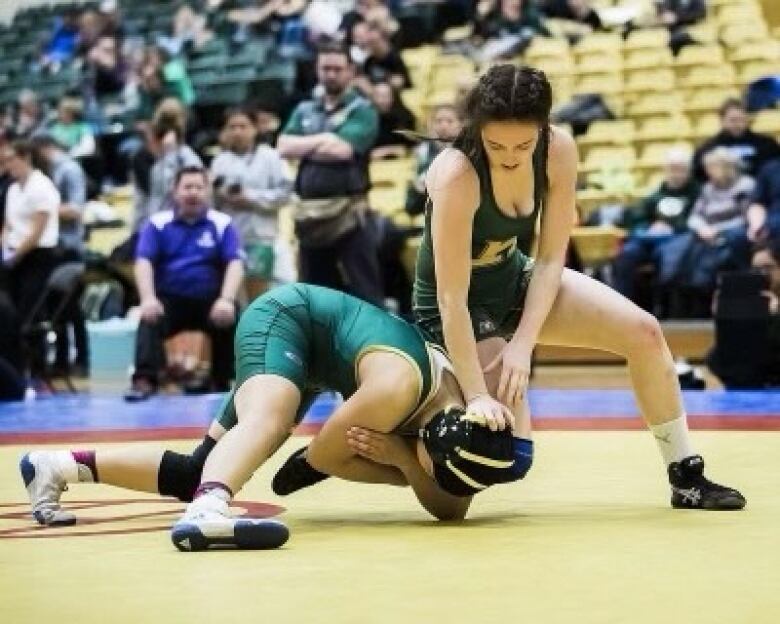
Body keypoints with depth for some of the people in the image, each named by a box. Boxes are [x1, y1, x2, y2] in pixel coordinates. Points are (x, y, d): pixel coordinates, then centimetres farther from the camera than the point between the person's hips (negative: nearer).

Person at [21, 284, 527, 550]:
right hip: (285, 316, -7)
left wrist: (405, 461, -24)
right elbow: (322, 454, -25)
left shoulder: (468, 416, -16)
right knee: (269, 422, -42)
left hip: (313, 359, 7)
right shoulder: (399, 389, -36)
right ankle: (207, 512, -67)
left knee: (194, 476, 3)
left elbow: (450, 506, -7)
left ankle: (58, 466, 13)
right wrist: (408, 462, -20)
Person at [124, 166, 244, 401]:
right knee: (149, 320, -30)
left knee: (230, 320, -29)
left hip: (209, 300, 0)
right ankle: (145, 380, -40)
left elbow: (235, 264, -6)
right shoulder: (157, 223, 5)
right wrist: (148, 299, -23)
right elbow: (143, 262, -5)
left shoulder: (222, 224, 4)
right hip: (169, 299, 0)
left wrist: (227, 300, -24)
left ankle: (223, 383, -12)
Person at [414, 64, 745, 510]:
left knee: (644, 332, -6)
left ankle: (687, 477, 8)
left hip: (515, 278, 6)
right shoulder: (455, 175, -35)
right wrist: (477, 394, -38)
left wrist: (523, 343, -25)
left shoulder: (559, 151, -18)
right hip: (456, 309, -6)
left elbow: (551, 258, -12)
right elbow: (452, 298, -34)